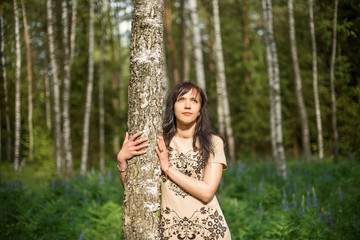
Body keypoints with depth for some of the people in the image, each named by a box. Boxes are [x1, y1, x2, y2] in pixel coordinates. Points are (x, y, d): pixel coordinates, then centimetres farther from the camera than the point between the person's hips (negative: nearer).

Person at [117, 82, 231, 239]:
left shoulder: (213, 143, -3)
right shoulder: (160, 143, 2)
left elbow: (207, 192, -13)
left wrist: (168, 168, -12)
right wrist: (121, 160, -16)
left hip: (208, 227, -1)